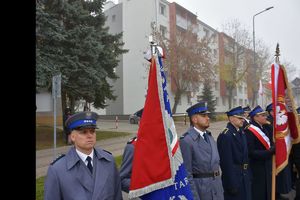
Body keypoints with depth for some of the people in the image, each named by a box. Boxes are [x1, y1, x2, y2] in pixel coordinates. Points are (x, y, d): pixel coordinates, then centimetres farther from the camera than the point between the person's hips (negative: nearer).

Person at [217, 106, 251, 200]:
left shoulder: (241, 132, 7)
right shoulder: (225, 135, -21)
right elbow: (227, 162, -22)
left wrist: (247, 174, 13)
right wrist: (232, 184, -19)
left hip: (244, 175, 8)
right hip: (234, 176, -8)